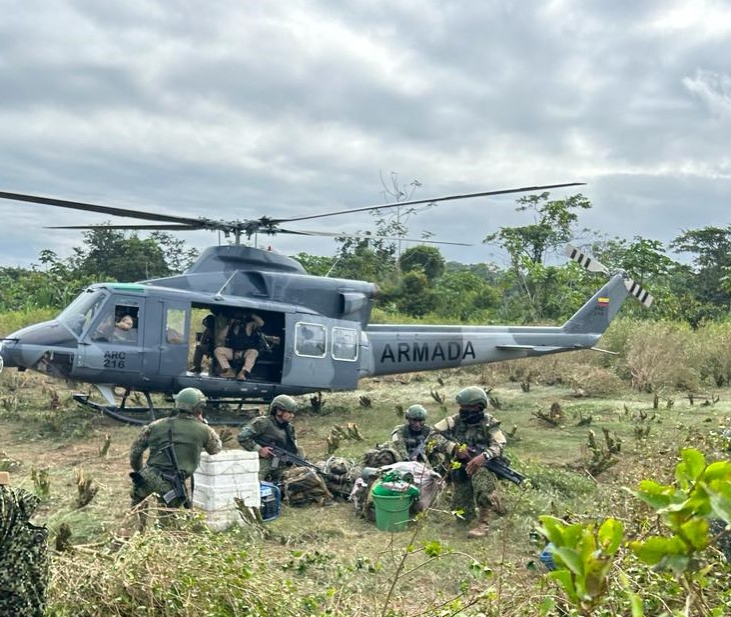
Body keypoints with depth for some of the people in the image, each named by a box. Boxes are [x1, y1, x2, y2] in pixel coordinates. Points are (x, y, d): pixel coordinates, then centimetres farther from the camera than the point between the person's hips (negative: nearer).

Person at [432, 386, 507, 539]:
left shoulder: (489, 423, -6)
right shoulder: (455, 420, -1)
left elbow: (499, 445, -18)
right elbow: (434, 435, -8)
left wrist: (483, 456, -38)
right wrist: (455, 448, -22)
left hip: (483, 465, -3)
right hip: (461, 469, 3)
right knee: (462, 516, -2)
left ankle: (482, 523, -22)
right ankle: (492, 496, 29)